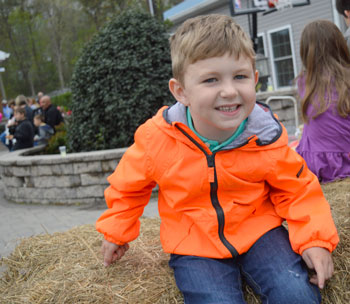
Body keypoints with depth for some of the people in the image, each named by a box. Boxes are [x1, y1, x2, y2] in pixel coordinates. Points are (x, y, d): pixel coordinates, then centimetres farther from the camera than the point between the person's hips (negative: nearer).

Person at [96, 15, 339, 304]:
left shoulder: (266, 137, -13)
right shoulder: (157, 138, -16)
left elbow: (297, 188, 2)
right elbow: (128, 186, 4)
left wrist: (314, 238, -11)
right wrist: (116, 233, 15)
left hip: (257, 229, 1)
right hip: (193, 245, 0)